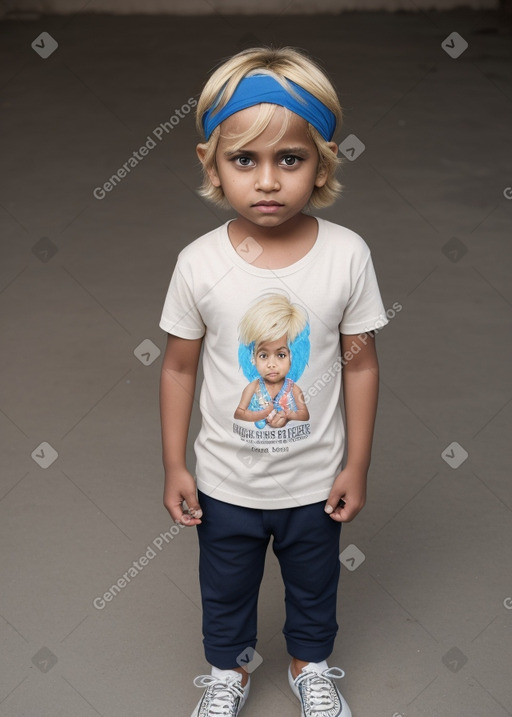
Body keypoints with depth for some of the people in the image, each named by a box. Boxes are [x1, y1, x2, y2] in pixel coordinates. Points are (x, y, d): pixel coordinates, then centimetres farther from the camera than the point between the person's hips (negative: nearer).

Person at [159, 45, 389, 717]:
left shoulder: (347, 255, -18)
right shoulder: (199, 264, -18)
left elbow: (360, 364, -8)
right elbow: (180, 366, -5)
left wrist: (357, 466, -3)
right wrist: (175, 467, -1)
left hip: (315, 481, 0)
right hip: (225, 482, 0)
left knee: (314, 585, 26)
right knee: (226, 587, 24)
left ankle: (311, 663, 55)